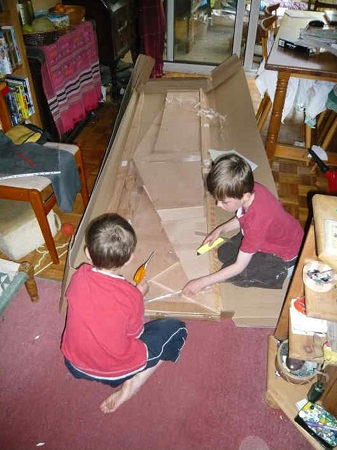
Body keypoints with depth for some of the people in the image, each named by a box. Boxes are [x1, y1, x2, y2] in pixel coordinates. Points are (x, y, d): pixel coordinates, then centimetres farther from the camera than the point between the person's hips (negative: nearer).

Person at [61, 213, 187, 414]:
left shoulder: (79, 276, -18)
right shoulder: (131, 296, -28)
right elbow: (136, 333, -8)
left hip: (75, 364, 5)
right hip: (116, 371, -4)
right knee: (177, 329, 7)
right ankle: (131, 385, 0)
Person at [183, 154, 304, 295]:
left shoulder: (256, 223, -41)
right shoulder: (251, 189, -22)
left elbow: (239, 267, -29)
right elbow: (241, 218, 5)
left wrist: (202, 282, -23)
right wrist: (221, 230, -8)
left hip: (284, 255, -7)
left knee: (231, 272, -7)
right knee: (224, 253, 6)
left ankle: (281, 272, 5)